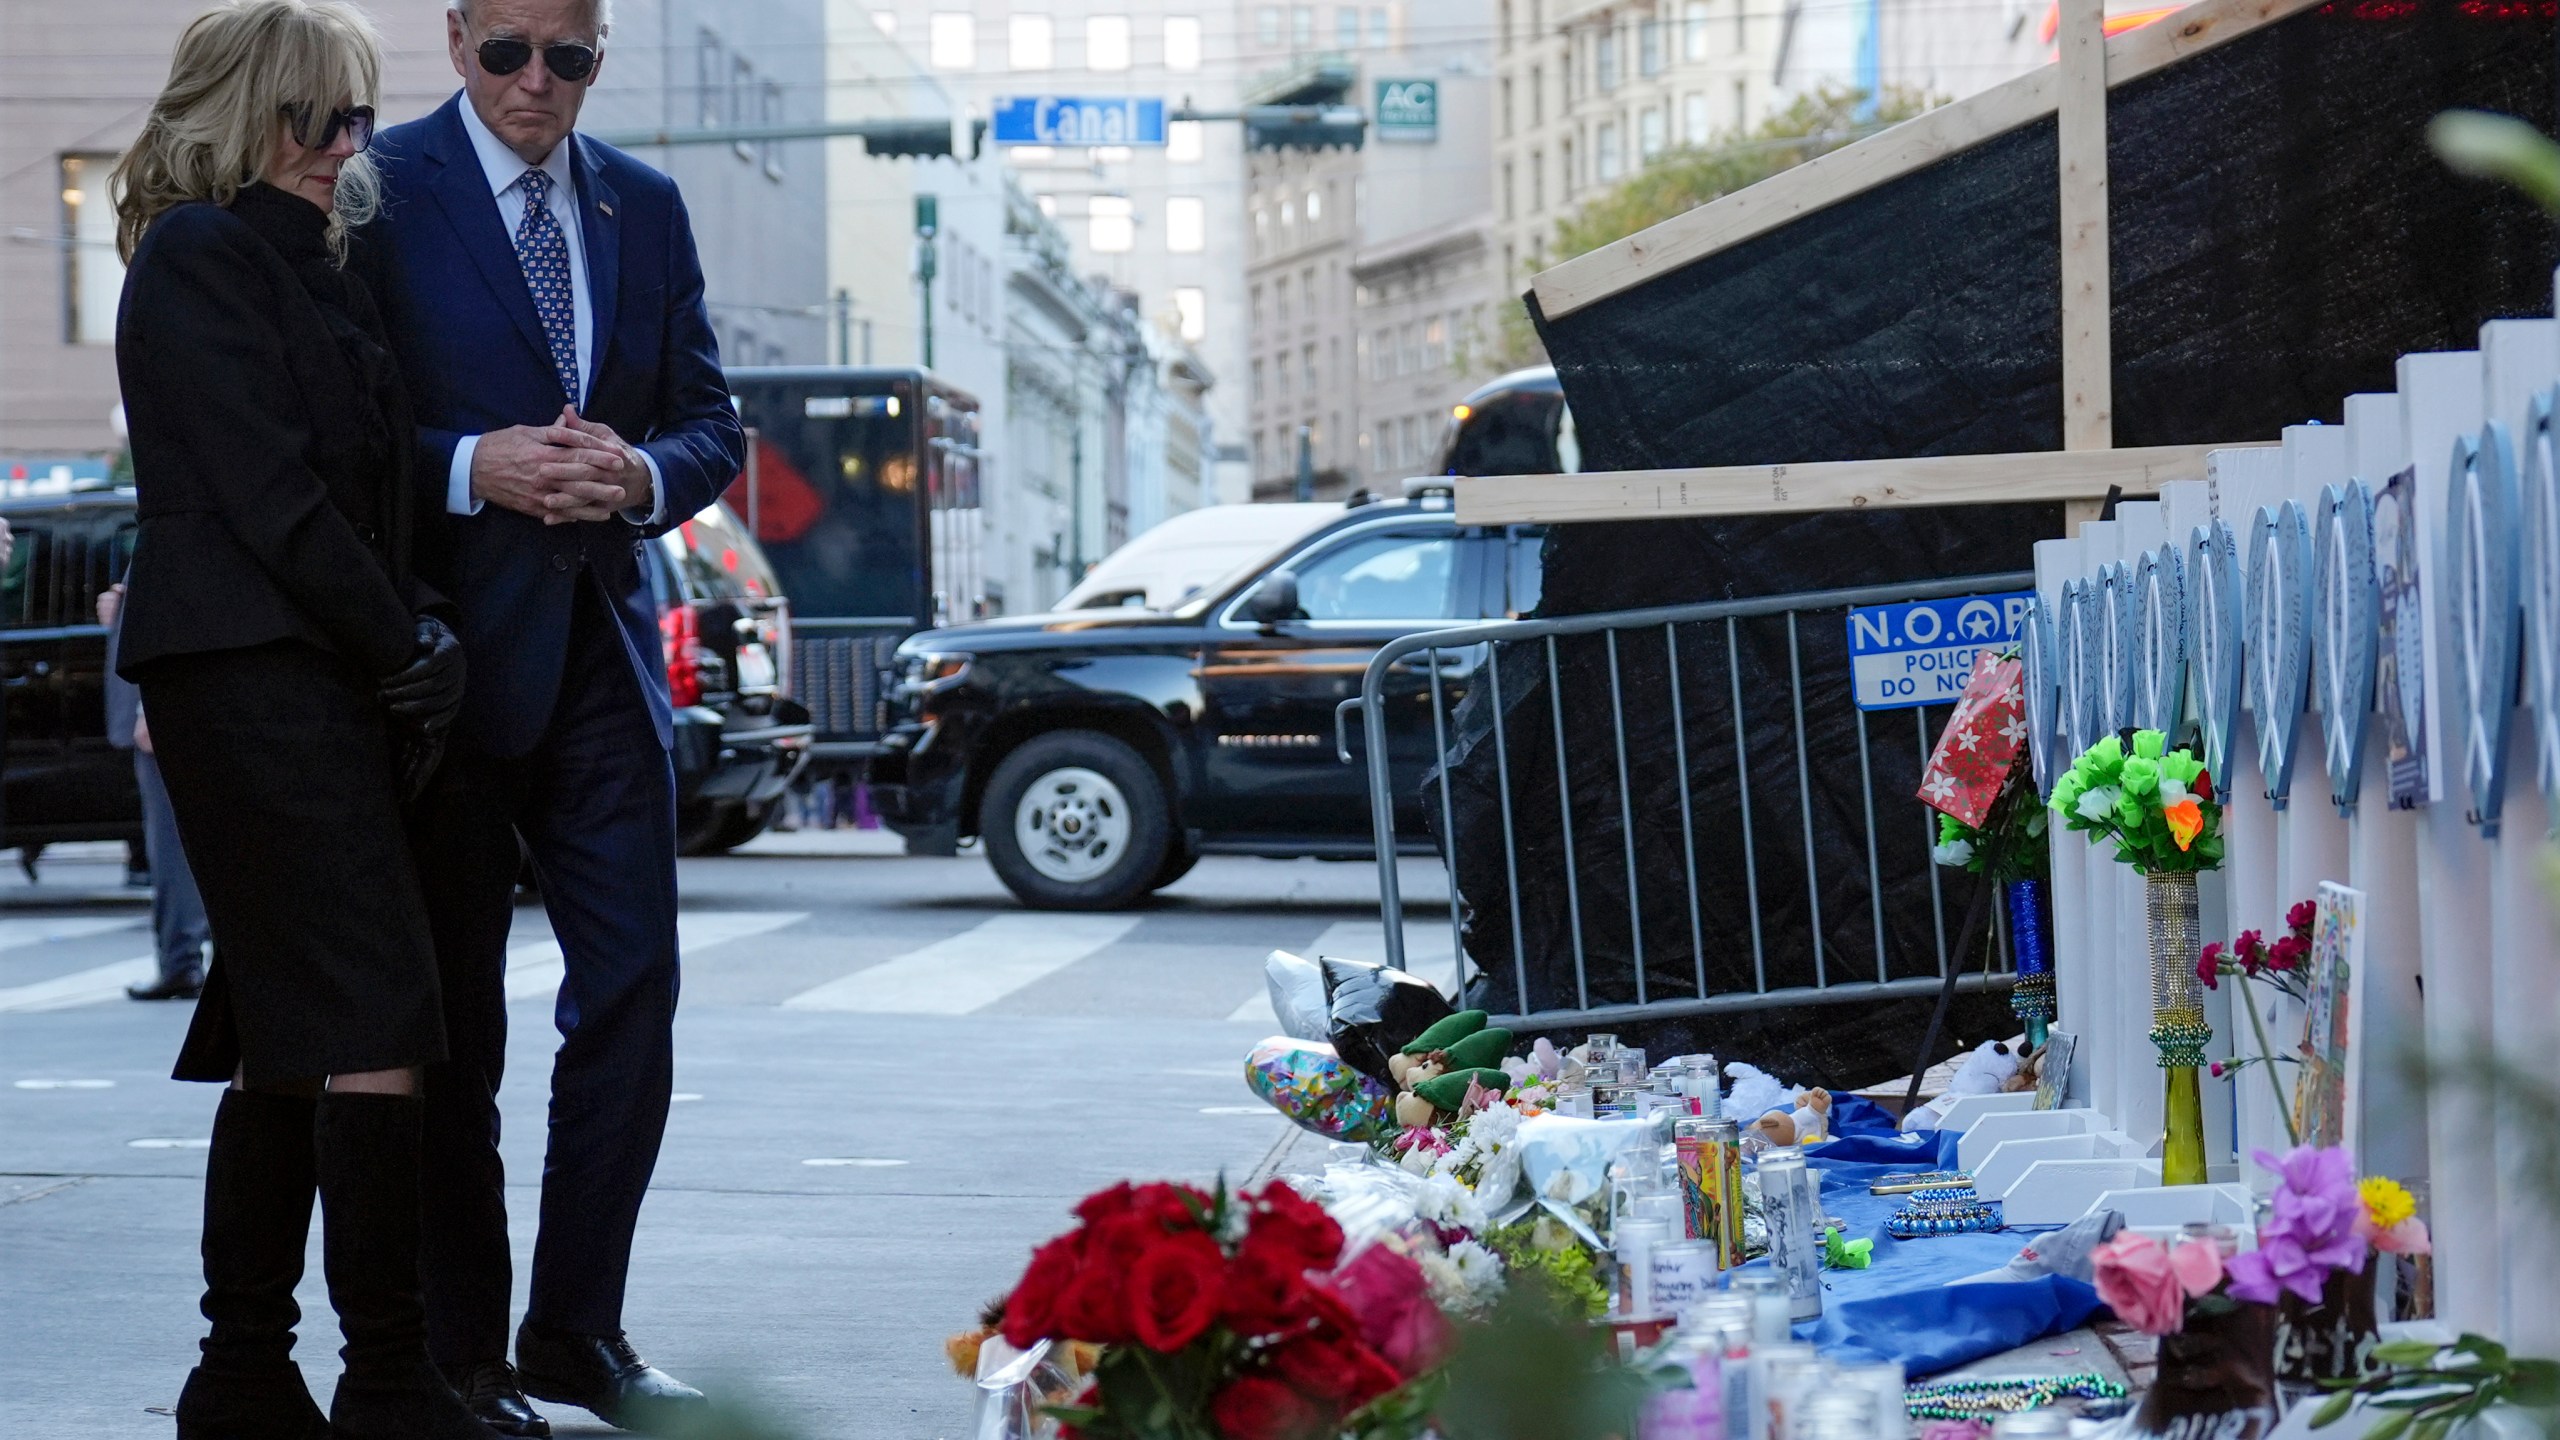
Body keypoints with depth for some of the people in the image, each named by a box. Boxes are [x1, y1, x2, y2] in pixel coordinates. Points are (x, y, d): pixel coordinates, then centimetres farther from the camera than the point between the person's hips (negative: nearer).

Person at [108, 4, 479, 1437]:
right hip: (252, 673, -9)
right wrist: (401, 648, -9)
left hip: (324, 684, 10)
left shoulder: (311, 267, 21)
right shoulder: (199, 257, -7)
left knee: (291, 1046, 9)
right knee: (373, 1028, -14)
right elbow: (269, 495, -14)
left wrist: (429, 631, 6)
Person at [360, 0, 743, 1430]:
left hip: (604, 642, 5)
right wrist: (472, 467, -20)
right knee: (453, 1015, 3)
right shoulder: (379, 189, -3)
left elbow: (712, 423, 13)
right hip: (449, 642, -4)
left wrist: (643, 477, -8)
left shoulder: (648, 206, 12)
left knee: (633, 988, 2)